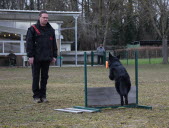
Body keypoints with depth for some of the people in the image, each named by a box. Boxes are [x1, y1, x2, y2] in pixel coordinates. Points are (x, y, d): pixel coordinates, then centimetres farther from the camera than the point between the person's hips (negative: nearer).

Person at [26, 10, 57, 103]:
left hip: (46, 58, 4)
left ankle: (43, 96, 14)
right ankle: (36, 96, 6)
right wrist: (30, 56, -12)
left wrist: (54, 56, 10)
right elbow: (29, 43, -6)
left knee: (45, 77, 7)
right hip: (36, 58, -4)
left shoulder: (50, 30, 13)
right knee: (36, 77, 0)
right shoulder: (33, 29, -2)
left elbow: (54, 43, 16)